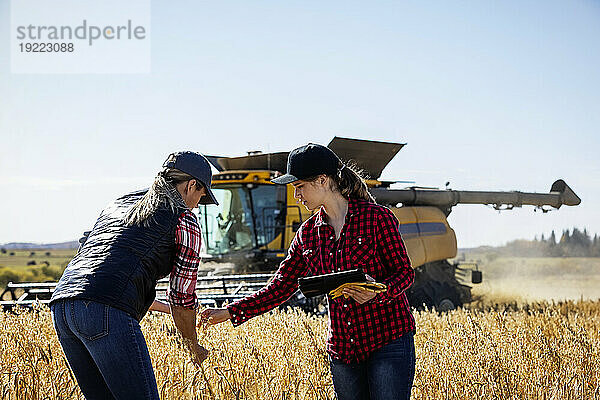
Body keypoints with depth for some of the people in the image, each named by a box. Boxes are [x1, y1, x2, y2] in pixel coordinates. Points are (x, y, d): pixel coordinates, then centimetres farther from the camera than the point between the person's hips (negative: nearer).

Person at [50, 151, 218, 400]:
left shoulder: (118, 206, 31)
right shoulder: (184, 220, 10)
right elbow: (182, 298, 9)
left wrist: (163, 307, 49)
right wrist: (194, 348, 26)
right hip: (107, 313, -8)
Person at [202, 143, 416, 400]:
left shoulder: (377, 218, -6)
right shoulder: (308, 233, 10)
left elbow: (404, 271, -4)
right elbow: (281, 286, 13)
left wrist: (377, 292, -25)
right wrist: (231, 312, 6)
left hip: (389, 341, -5)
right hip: (342, 348, 5)